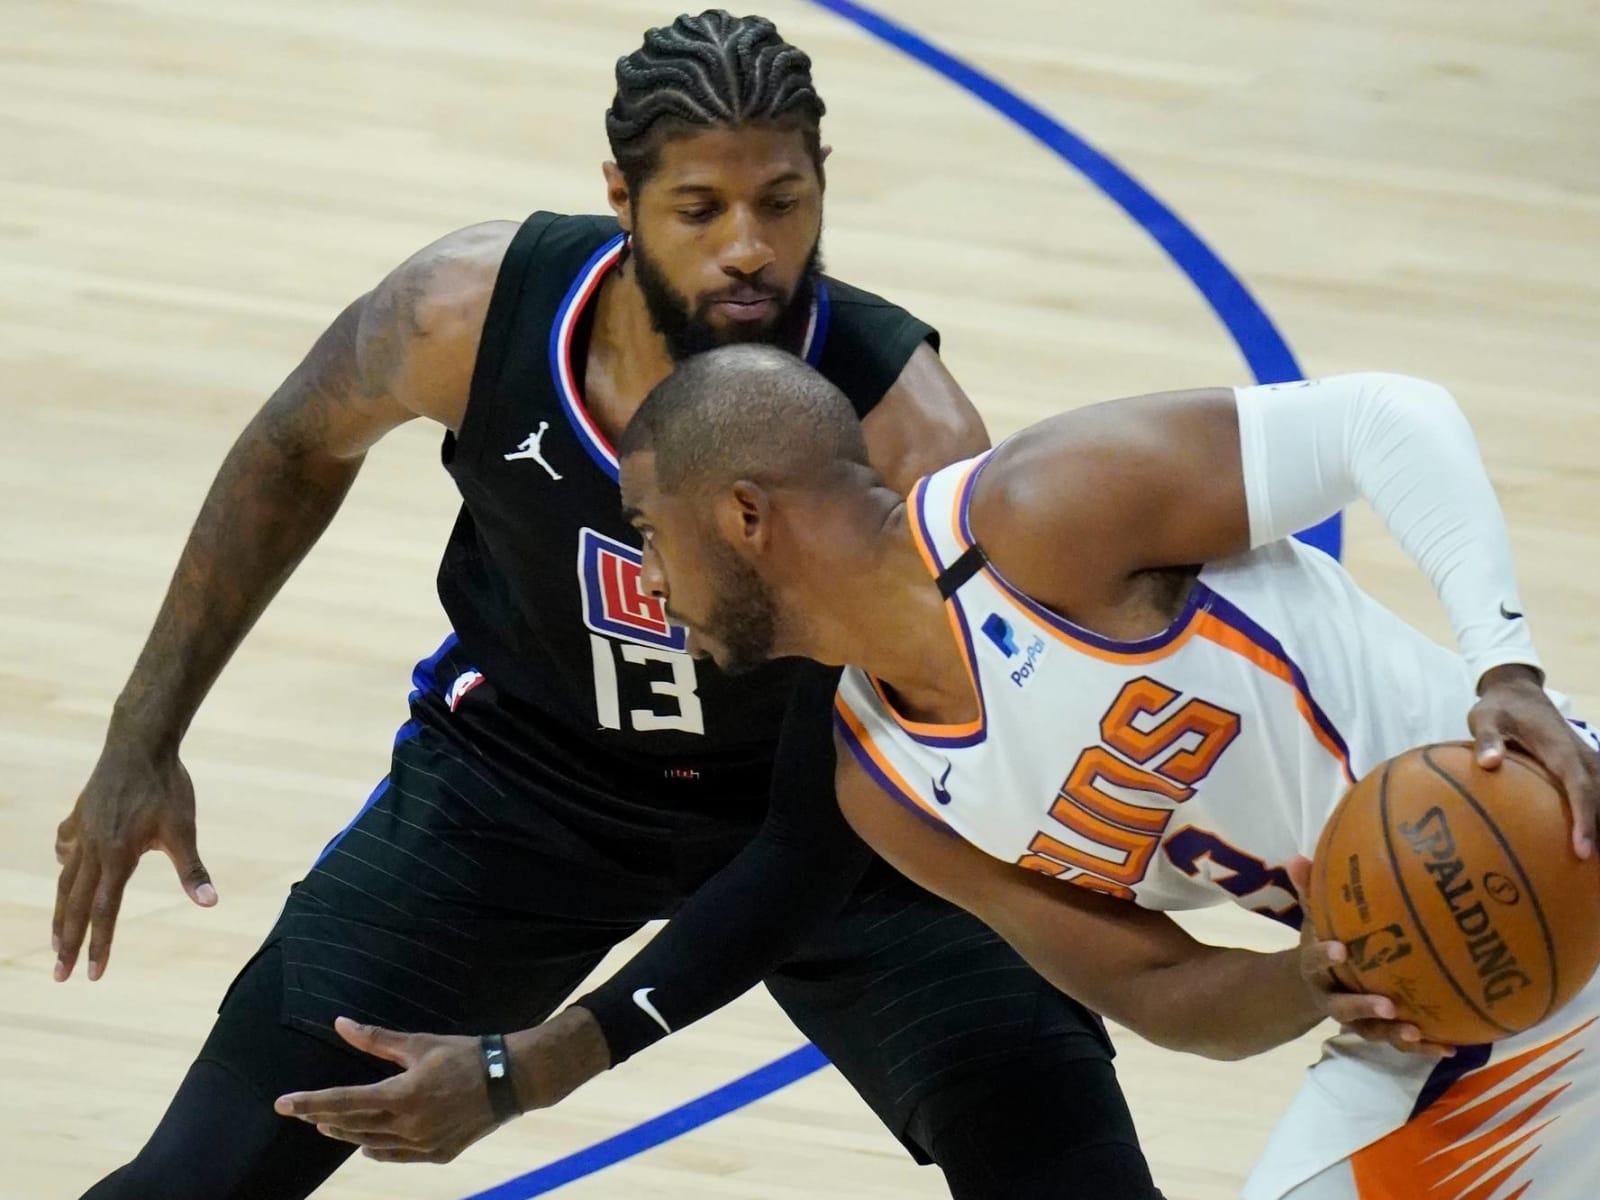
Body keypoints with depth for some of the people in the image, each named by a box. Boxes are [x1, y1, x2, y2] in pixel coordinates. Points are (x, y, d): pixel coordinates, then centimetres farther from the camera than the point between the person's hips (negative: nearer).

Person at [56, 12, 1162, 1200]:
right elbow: (299, 451, -1)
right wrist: (143, 745, 0)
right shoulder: (474, 310, -27)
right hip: (521, 767, 2)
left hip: (824, 803, -1)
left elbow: (819, 841, -30)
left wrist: (527, 1074, -35)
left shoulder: (905, 437, -34)